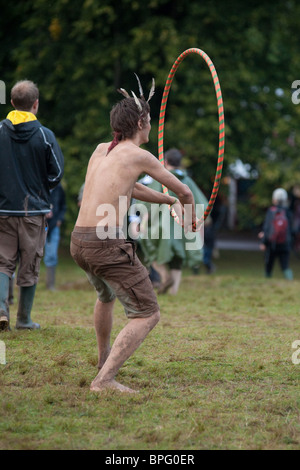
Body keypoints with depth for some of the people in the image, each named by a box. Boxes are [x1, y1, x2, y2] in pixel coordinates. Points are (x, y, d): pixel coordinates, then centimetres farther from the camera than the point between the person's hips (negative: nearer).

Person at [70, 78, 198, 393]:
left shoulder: (101, 150, 16)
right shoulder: (139, 156, -4)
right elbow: (183, 191, 8)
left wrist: (168, 201, 41)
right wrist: (190, 217, 30)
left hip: (79, 242, 8)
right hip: (109, 245, -8)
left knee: (106, 295, 37)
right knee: (148, 315, -3)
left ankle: (104, 359, 54)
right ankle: (104, 379, -17)